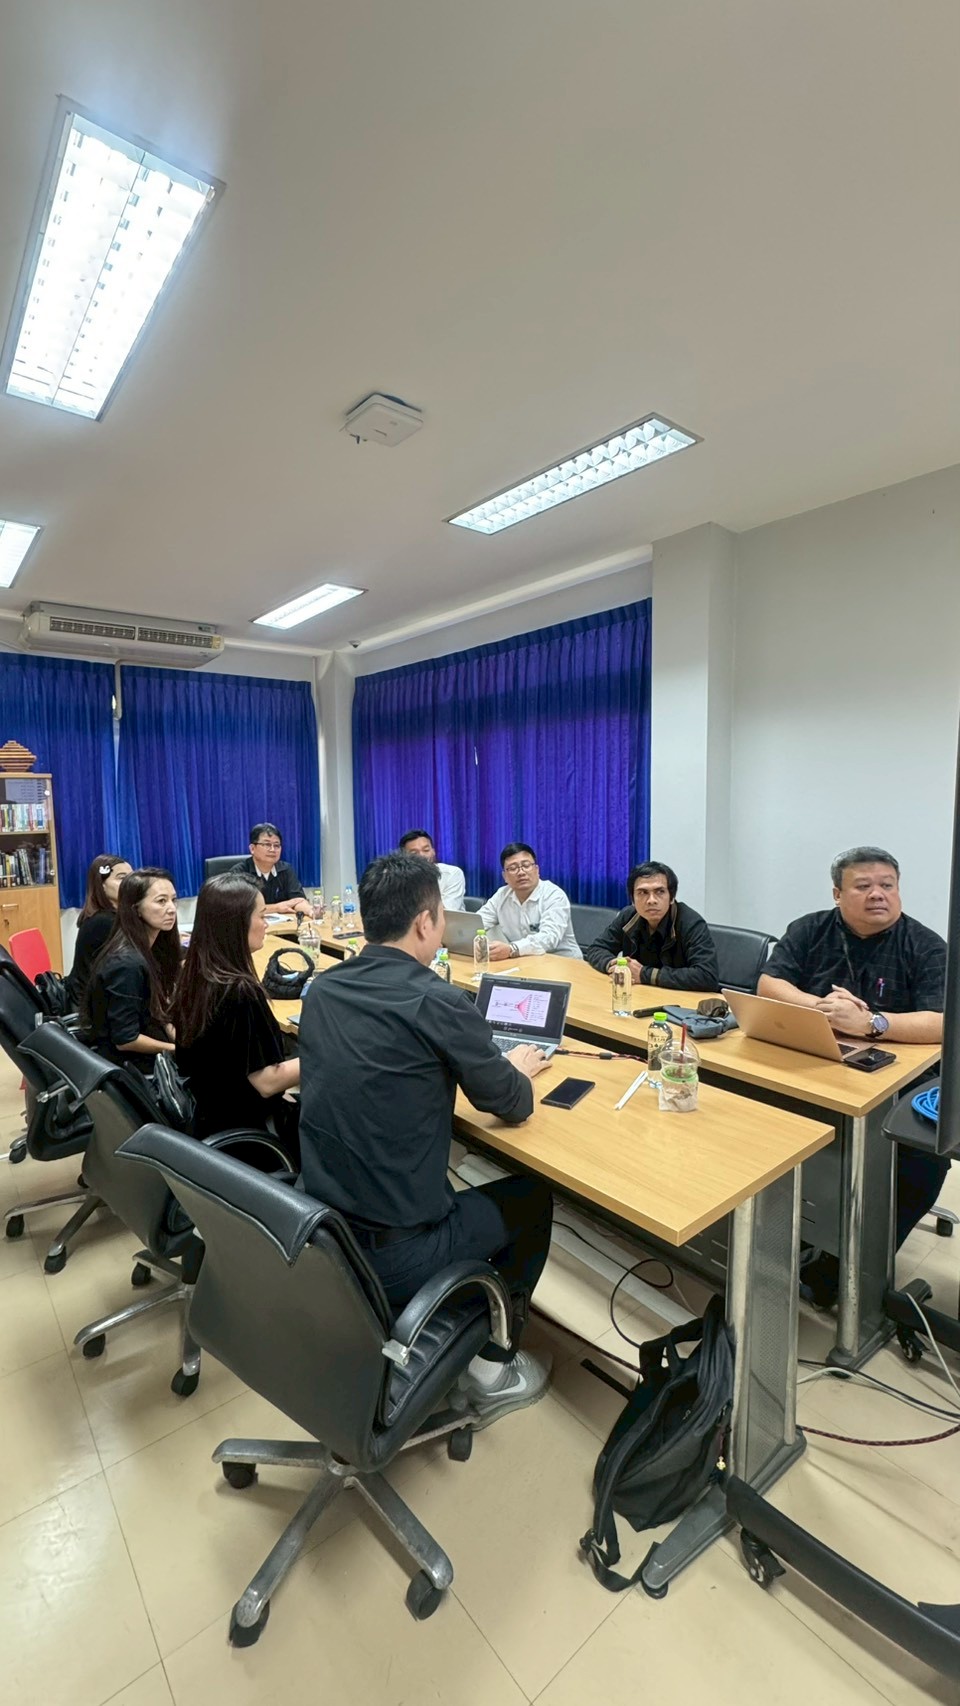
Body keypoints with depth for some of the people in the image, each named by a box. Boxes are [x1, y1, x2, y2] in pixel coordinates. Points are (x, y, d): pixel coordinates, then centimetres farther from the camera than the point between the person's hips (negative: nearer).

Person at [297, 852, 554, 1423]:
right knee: (533, 1195, 17)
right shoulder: (438, 1001, -22)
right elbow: (512, 1104, -8)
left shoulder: (322, 990, -2)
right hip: (393, 1254, -6)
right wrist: (519, 1068, 14)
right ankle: (494, 1367, 29)